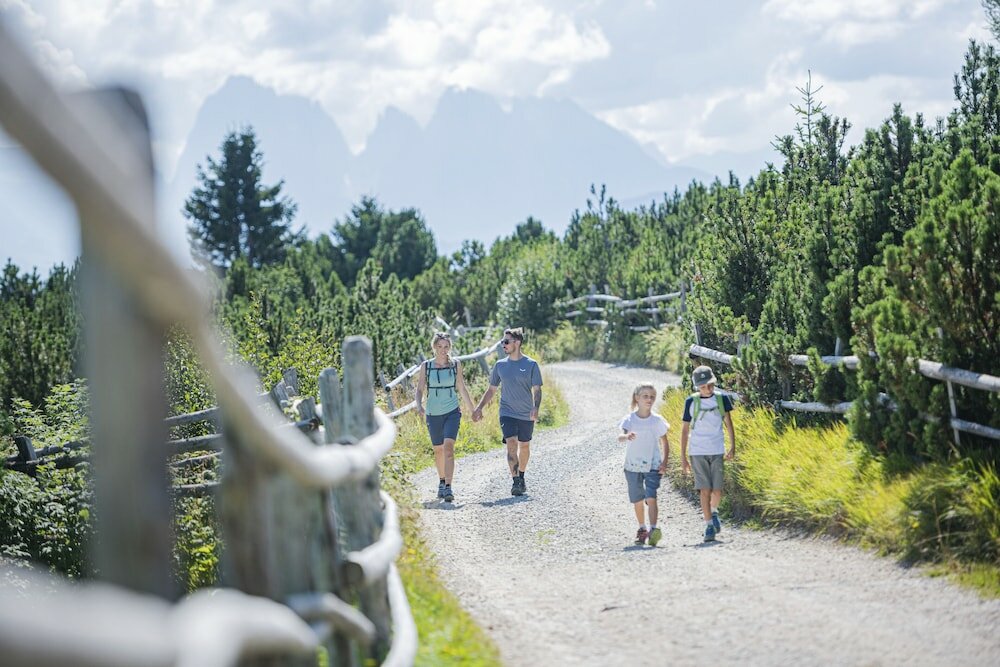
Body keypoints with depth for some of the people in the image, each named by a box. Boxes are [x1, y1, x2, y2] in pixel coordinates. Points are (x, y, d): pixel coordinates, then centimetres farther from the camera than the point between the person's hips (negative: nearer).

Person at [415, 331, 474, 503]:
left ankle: (448, 488, -23)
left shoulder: (456, 364, 2)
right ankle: (442, 481, 37)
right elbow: (420, 389, 1)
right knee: (438, 450, 14)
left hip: (452, 412, -2)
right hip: (433, 413, 2)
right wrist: (419, 406, -18)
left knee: (448, 447, -18)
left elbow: (462, 389, 11)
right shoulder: (426, 366, 0)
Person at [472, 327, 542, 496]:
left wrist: (536, 408, -22)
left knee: (524, 446, 12)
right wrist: (479, 408, 4)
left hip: (526, 415, -1)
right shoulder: (500, 365, 4)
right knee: (511, 444, -15)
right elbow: (491, 390, 12)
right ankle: (516, 482, -19)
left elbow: (537, 390, -6)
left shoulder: (531, 365, -5)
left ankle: (521, 477, 32)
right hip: (507, 413, 1)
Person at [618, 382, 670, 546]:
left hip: (652, 466, -1)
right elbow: (620, 437, -20)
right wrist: (627, 436, -45)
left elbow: (665, 444, 7)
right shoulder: (629, 419, -4)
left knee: (651, 497, -18)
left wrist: (664, 463, -6)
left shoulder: (657, 421, -1)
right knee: (637, 501, 11)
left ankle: (653, 529, -25)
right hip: (633, 466, 1)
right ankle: (642, 529, 30)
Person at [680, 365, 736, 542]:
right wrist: (683, 458, 3)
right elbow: (685, 430, 5)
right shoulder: (691, 402, 0)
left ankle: (714, 512, 30)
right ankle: (709, 526, -1)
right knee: (705, 490, -7)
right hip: (698, 453, -1)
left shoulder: (722, 399, 3)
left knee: (717, 490, -1)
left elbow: (728, 423, 4)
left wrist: (732, 446, -9)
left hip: (717, 452, 1)